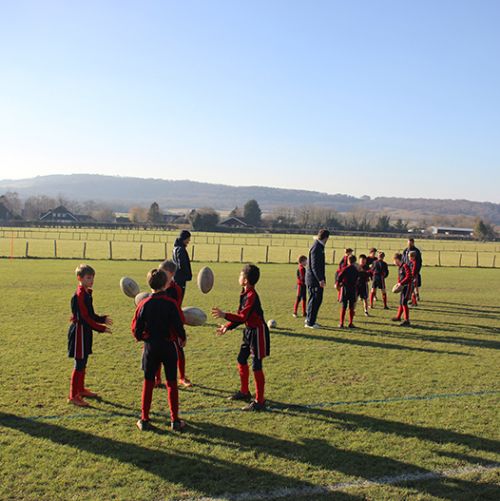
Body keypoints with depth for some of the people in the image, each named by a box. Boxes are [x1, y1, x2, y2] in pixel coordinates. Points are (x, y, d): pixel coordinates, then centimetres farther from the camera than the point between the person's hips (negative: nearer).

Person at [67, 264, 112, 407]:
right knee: (79, 364, -6)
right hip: (79, 331, -10)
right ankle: (73, 396, 0)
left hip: (85, 332, 10)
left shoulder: (87, 293, 11)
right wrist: (101, 328, -20)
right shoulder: (79, 295, -19)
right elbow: (85, 318, -22)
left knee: (83, 363, 19)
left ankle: (81, 389, 32)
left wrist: (103, 319, 8)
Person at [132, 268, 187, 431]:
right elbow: (178, 325, -10)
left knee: (148, 383, 12)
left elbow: (136, 328, -2)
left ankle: (144, 420, 15)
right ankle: (175, 420, 11)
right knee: (172, 383, 8)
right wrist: (182, 339, 10)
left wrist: (140, 337, 19)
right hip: (168, 346, -1)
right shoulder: (171, 304, -13)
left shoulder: (144, 304, -6)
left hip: (150, 346, 2)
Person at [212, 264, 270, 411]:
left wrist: (225, 315, -30)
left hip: (258, 332, -10)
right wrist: (228, 327, 8)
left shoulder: (252, 296, -24)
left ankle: (260, 401, 5)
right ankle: (244, 392, 36)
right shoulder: (244, 294, 5)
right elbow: (241, 315, 12)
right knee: (241, 360, 19)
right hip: (249, 331, 10)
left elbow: (243, 317, -28)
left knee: (256, 366, -4)